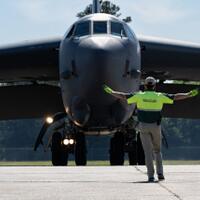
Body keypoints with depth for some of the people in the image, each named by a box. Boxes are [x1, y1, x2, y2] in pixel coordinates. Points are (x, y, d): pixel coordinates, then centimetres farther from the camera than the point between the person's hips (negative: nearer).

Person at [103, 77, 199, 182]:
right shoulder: (159, 96, -3)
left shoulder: (140, 96, -3)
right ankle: (160, 173, 9)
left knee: (148, 152, -1)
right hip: (156, 127, 0)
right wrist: (189, 94, 8)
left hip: (143, 126, 0)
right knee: (157, 150, 18)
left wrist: (111, 92, 16)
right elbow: (176, 97, -1)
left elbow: (123, 96, 2)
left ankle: (151, 176, -9)